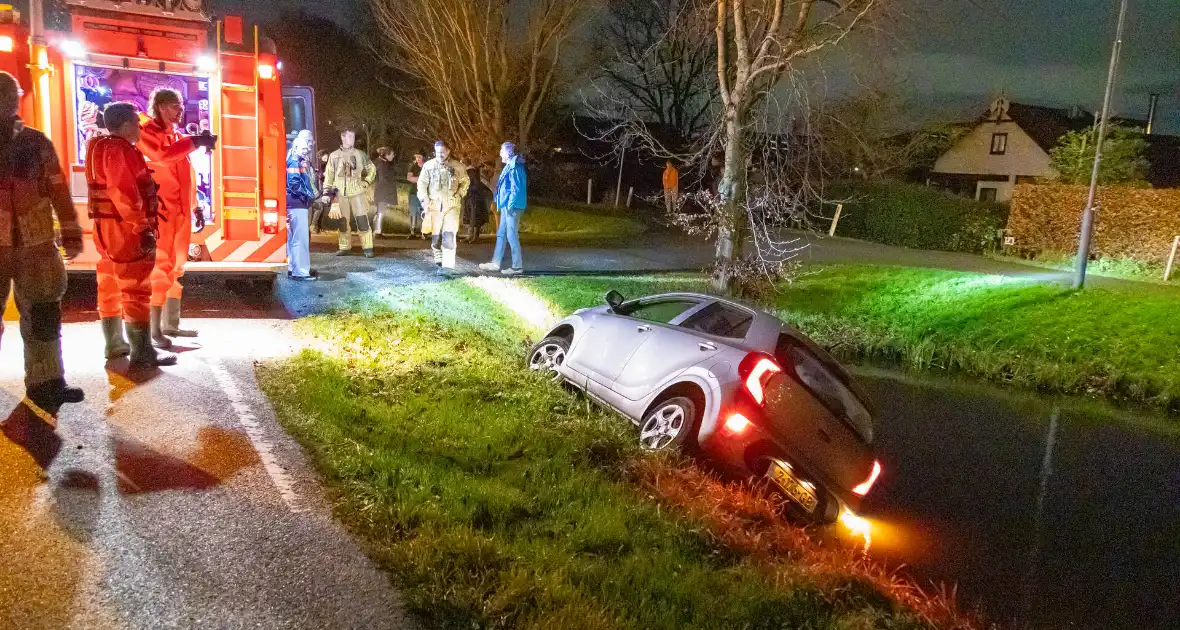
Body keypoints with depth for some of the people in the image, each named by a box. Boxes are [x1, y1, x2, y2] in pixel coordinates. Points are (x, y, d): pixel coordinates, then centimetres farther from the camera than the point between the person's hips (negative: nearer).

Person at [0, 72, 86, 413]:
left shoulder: (36, 142, 7)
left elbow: (58, 190, 6)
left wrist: (71, 234, 3)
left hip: (35, 245, 2)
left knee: (43, 315, 6)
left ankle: (45, 383, 16)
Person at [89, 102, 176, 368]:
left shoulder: (105, 147, 17)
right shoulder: (119, 150, -16)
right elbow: (124, 194, -25)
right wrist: (142, 228, -26)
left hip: (109, 227, 11)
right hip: (125, 228, -11)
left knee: (112, 287, 15)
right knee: (136, 288, -9)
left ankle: (115, 343, 23)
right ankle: (142, 351, -9)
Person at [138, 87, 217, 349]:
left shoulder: (177, 136, 20)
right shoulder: (146, 132, -4)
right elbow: (162, 156, -25)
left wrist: (195, 206, 20)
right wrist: (194, 142, -20)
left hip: (180, 211, 8)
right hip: (159, 211, -8)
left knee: (176, 267, 11)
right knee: (161, 268, -10)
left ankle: (170, 323, 20)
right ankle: (154, 329, -6)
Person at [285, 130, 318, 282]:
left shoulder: (302, 160, 18)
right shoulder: (295, 161, -12)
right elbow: (294, 184, -22)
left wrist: (311, 195, 6)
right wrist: (308, 194, -16)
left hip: (299, 203, 10)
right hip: (296, 204, -10)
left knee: (294, 237, 16)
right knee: (300, 238, -9)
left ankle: (294, 268, 24)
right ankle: (300, 272, -7)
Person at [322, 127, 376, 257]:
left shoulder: (360, 154, 7)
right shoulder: (334, 156, 7)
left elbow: (372, 169, 16)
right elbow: (328, 175, 9)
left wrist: (366, 183, 5)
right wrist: (326, 192, 3)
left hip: (357, 192, -1)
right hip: (340, 194, 1)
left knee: (362, 220, -9)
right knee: (343, 221, 5)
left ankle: (368, 248, -8)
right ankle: (344, 247, 14)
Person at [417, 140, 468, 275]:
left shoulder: (457, 166, 0)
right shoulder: (428, 166, 0)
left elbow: (465, 182, 14)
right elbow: (421, 184, 4)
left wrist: (459, 195, 3)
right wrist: (425, 202, -3)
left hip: (452, 205, -2)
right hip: (434, 206, 2)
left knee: (449, 236, -13)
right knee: (435, 236, 9)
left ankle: (448, 265, -16)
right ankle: (439, 260, 28)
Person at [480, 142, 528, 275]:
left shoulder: (514, 167, -15)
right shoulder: (509, 166, 16)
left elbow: (517, 189, -20)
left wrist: (510, 205, -20)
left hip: (512, 207, -10)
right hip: (506, 206, 10)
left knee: (512, 236, -6)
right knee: (501, 234, 13)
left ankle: (517, 266, -1)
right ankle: (495, 263, 19)